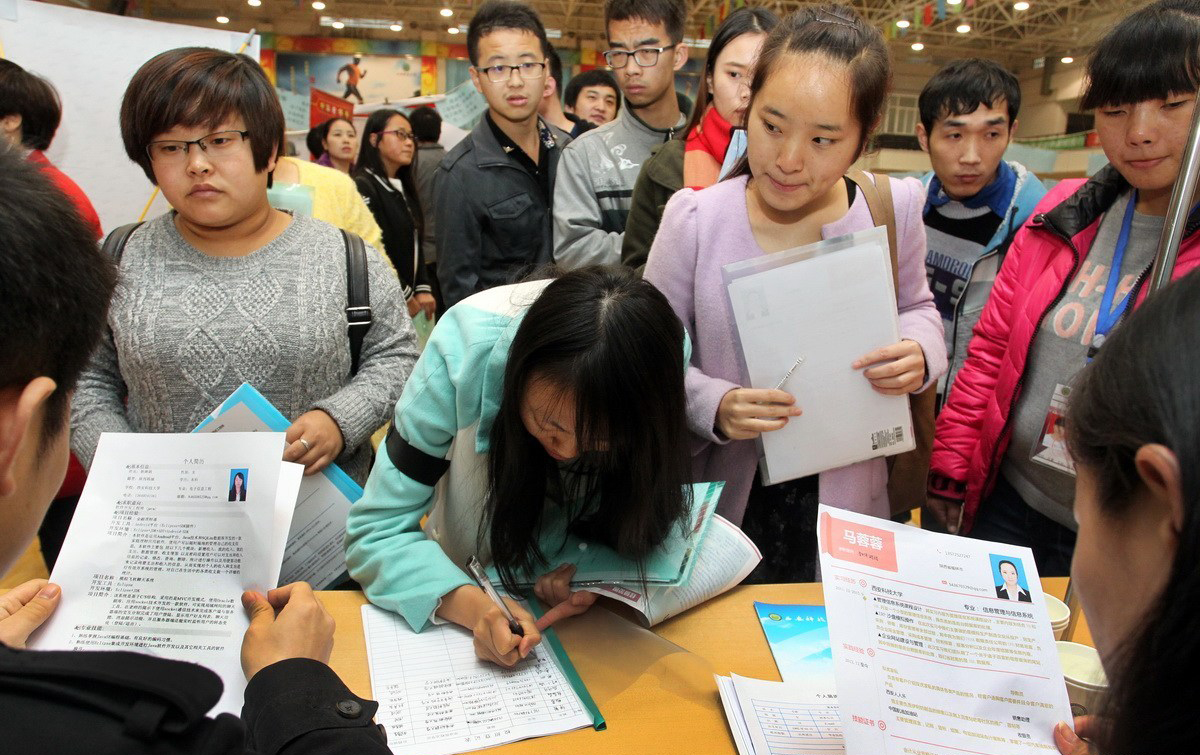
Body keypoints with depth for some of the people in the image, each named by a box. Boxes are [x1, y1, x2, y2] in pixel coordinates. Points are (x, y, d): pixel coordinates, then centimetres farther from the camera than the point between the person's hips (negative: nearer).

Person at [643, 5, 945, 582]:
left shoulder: (892, 208, -8)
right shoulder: (694, 218, -13)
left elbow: (915, 306, 11)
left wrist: (918, 350, -11)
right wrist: (712, 406, -24)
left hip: (849, 493, 2)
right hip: (727, 494, -1)